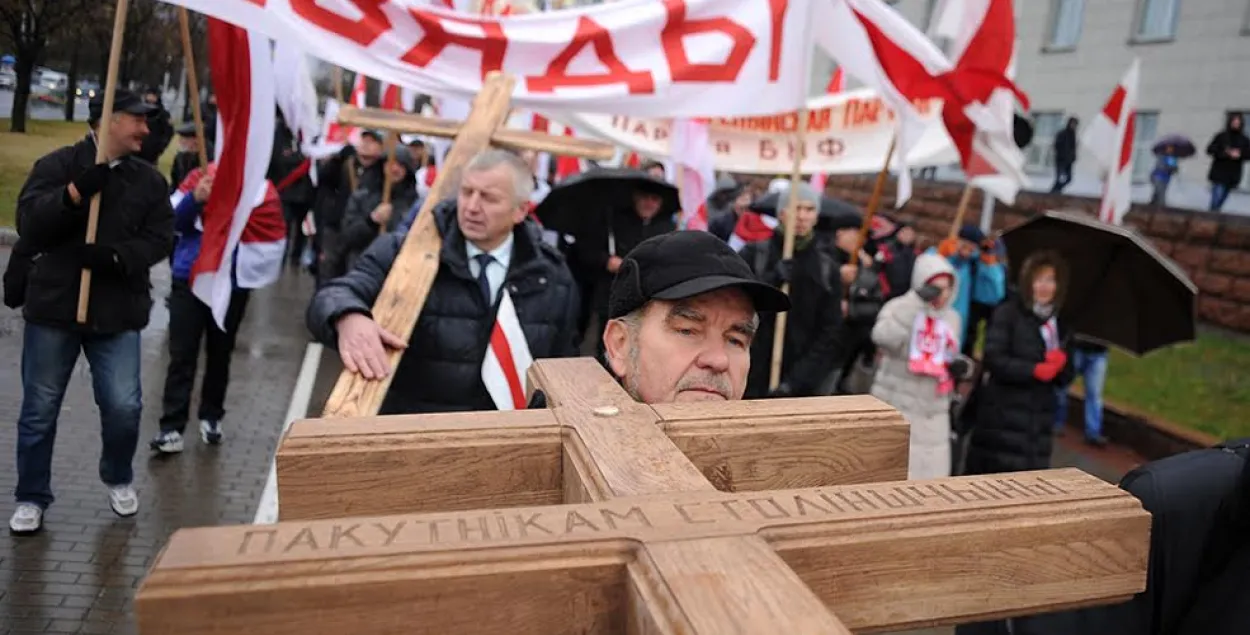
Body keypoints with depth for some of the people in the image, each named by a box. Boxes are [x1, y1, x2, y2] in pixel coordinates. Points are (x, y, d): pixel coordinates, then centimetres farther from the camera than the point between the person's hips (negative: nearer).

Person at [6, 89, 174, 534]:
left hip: (118, 313, 2)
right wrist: (76, 192, -24)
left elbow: (160, 238, -1)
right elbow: (28, 223, -11)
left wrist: (115, 257, -18)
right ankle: (31, 498, 24)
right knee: (39, 409, 8)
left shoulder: (150, 179, 7)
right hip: (53, 305, -1)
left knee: (124, 406, -2)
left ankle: (118, 479, 26)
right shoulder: (58, 165, -1)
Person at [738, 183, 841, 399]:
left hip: (801, 389, 2)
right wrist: (771, 280, -20)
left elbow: (829, 333, 2)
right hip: (751, 383, -1)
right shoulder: (754, 255, 2)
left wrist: (796, 381, -9)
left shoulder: (827, 267, 6)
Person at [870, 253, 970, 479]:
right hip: (896, 408, -5)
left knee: (933, 475, 9)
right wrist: (916, 300, -27)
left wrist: (960, 365, 1)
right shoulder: (899, 307, -8)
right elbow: (884, 337, -30)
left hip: (934, 412, 6)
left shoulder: (952, 317, 10)